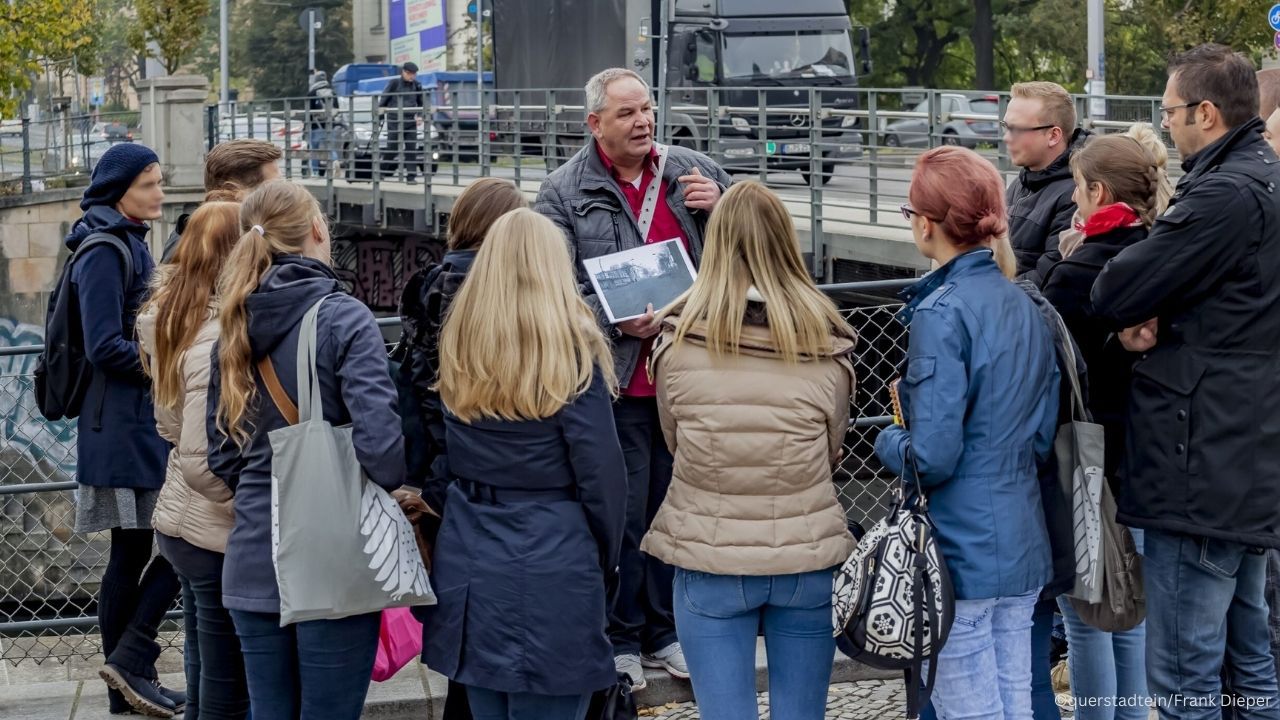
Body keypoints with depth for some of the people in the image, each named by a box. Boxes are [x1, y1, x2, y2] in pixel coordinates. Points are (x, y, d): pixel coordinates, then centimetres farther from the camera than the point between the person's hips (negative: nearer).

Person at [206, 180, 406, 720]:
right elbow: (378, 439, -21)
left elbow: (222, 454, 11)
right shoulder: (344, 318, -12)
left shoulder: (235, 325, 7)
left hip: (254, 558, 6)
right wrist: (398, 493, -3)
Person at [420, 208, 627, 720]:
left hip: (468, 561, 5)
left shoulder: (459, 345, 3)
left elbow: (450, 457, 9)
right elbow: (600, 473, -9)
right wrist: (606, 560, 3)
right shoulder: (573, 351, -11)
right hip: (552, 567, -5)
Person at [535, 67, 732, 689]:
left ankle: (665, 632, 26)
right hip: (618, 381, -4)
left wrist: (722, 207, -6)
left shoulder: (693, 171, 8)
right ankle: (620, 640, 16)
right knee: (623, 513, 2)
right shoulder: (564, 193, -3)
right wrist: (617, 322, -20)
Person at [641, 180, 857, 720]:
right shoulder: (826, 345, -5)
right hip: (807, 559, 1)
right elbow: (833, 453, 5)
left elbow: (674, 442, 4)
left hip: (709, 560, -1)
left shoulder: (679, 341, -8)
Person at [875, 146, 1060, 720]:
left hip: (963, 549, -8)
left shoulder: (942, 313, -17)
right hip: (1024, 543, 8)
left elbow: (931, 458, -20)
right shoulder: (1024, 306, 7)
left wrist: (888, 441, -1)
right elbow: (1043, 437, 12)